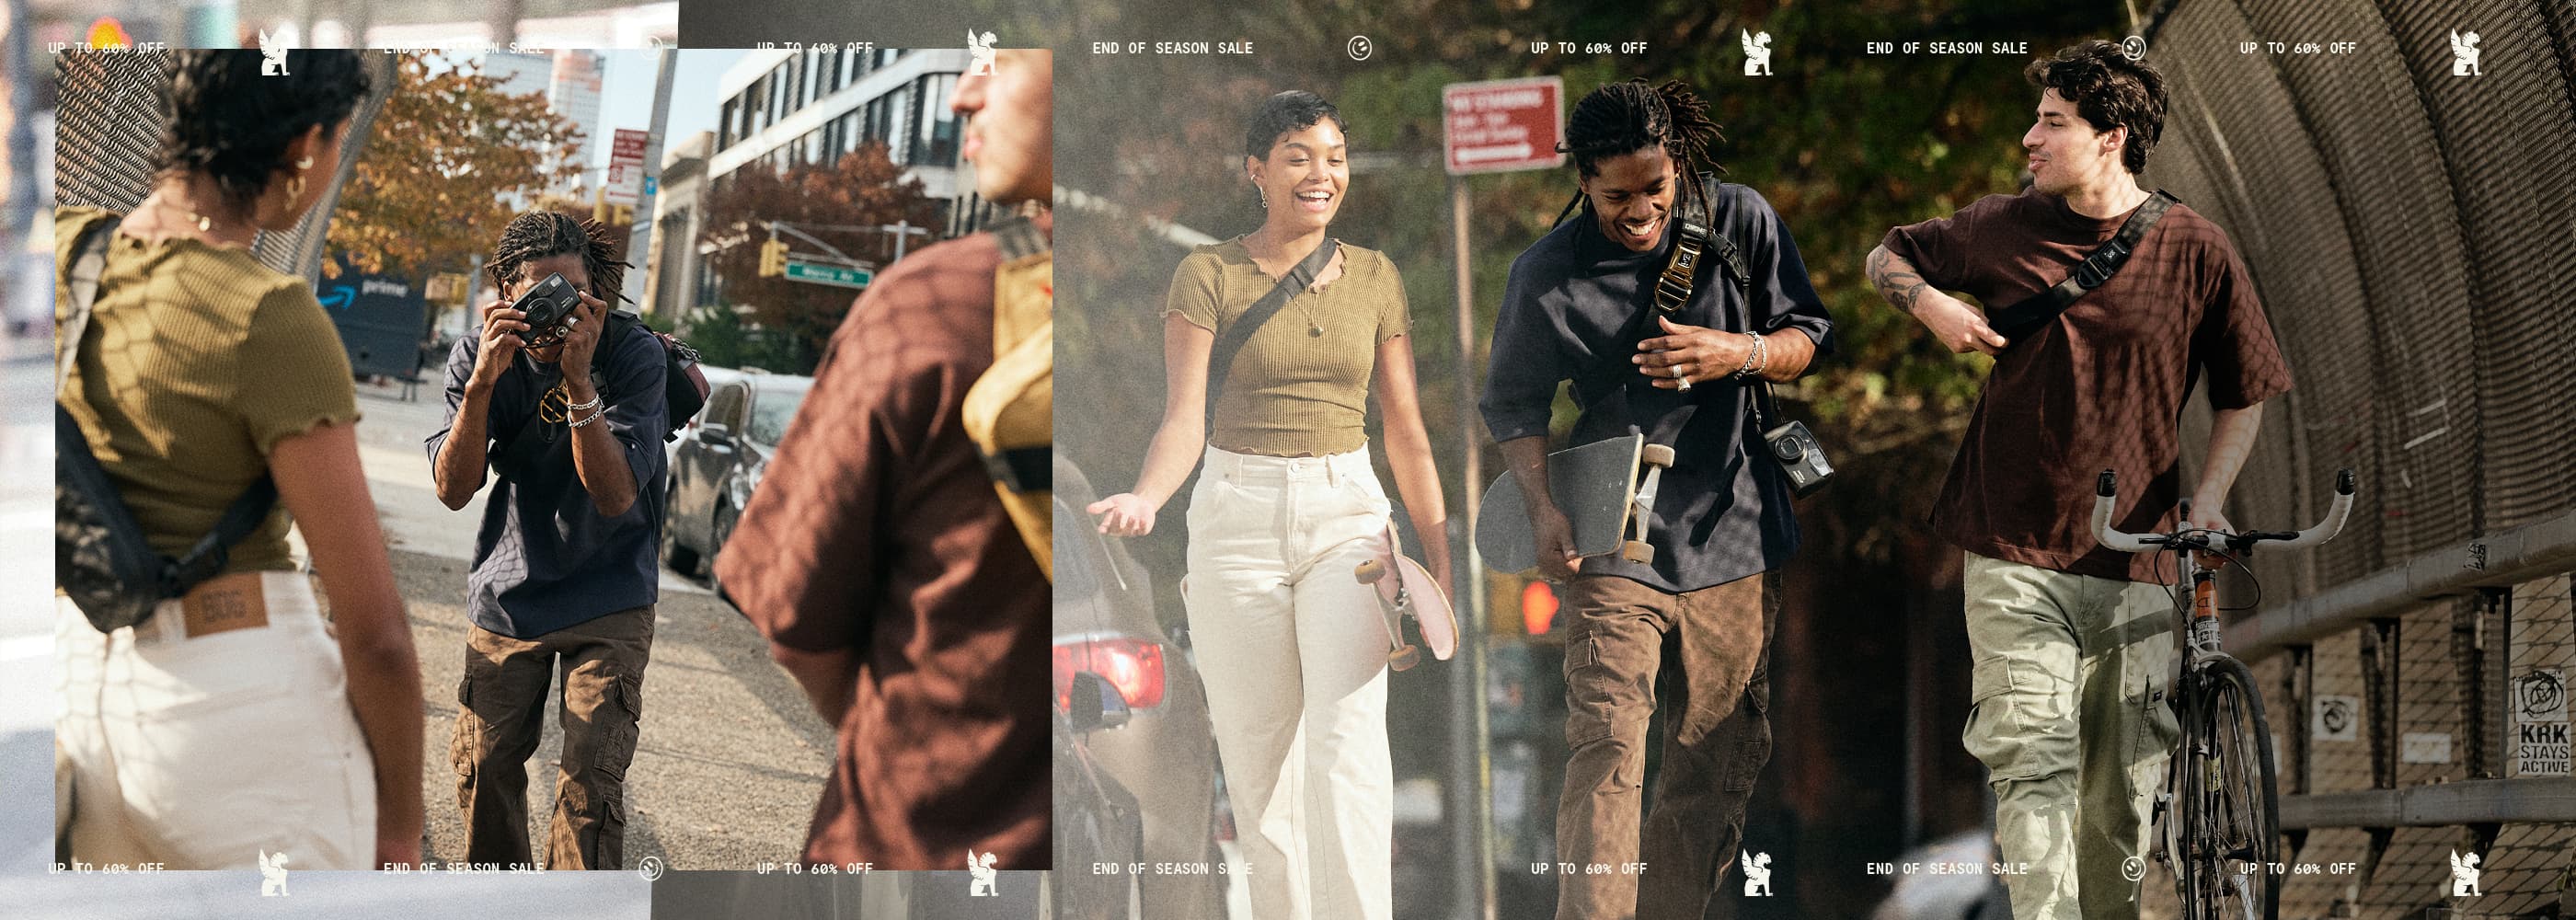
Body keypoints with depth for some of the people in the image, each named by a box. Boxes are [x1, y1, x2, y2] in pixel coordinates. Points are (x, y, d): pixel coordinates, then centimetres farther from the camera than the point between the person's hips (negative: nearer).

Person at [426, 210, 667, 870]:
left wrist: (579, 382, -37)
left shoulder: (633, 356, -18)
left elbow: (616, 495, -25)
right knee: (483, 769, 9)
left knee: (591, 783, -13)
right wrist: (483, 380, -32)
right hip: (508, 594, 3)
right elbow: (454, 489, -18)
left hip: (608, 600, -3)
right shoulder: (477, 358, -10)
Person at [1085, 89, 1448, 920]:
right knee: (1257, 755, 5)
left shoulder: (1375, 279, 7)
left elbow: (1406, 429, 11)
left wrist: (1439, 563, 8)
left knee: (1348, 742, -15)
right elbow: (1184, 415, -9)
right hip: (1238, 517, -1)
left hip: (1348, 516, 1)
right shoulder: (1208, 276, -1)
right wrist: (1146, 498, -30)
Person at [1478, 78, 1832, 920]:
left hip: (1734, 537, 3)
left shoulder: (1740, 223, 1)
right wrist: (1542, 506, -9)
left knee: (1719, 764, 6)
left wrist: (1740, 353, -15)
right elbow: (1514, 402, 6)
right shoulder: (1548, 273, -4)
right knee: (1605, 753, -15)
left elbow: (1809, 339, 7)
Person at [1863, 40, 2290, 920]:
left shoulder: (2195, 251, 0)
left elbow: (2245, 394, 10)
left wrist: (2206, 499, -4)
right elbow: (1886, 255, 19)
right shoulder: (2006, 228, 3)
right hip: (2015, 556, 0)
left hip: (2132, 559, 0)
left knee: (2123, 790, 5)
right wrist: (1931, 302, -3)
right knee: (2033, 763, -12)